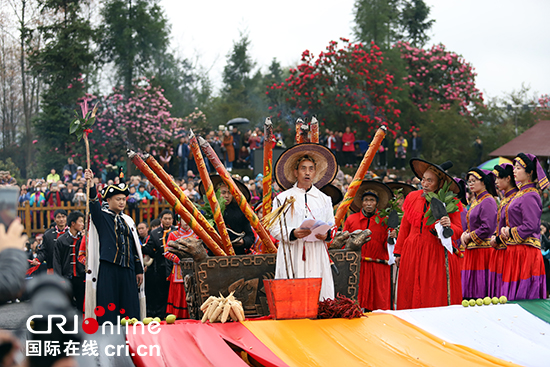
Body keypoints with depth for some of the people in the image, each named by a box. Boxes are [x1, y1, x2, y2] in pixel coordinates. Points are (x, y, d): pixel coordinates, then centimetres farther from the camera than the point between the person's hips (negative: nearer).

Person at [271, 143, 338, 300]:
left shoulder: (324, 199, 17)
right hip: (292, 255, -2)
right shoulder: (283, 198, 8)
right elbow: (275, 228, 2)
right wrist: (293, 233, -16)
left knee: (319, 294, -5)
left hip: (317, 254, 2)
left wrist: (326, 235, -8)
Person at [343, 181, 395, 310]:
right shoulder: (351, 219, 9)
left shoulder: (384, 221, 8)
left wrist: (391, 238, -12)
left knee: (379, 303, -4)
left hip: (378, 267, 0)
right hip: (356, 266, 0)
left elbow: (387, 247, 7)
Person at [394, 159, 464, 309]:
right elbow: (404, 228, 14)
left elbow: (459, 232, -3)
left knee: (436, 298, -4)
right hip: (412, 254, 4)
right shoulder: (413, 198, 7)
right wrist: (398, 252, 16)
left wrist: (449, 225, -25)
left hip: (437, 255, -4)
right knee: (411, 295, 4)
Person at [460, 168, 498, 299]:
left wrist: (469, 236, -9)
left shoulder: (488, 201, -11)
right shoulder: (474, 202, 18)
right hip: (472, 251, 9)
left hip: (483, 250, -9)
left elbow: (487, 228, -20)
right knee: (471, 290, 8)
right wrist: (464, 234, 3)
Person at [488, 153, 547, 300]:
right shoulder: (520, 194, 17)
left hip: (524, 253, -9)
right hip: (513, 252, 9)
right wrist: (506, 231, -3)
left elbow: (530, 227, -20)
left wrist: (500, 239, -13)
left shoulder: (530, 196, -12)